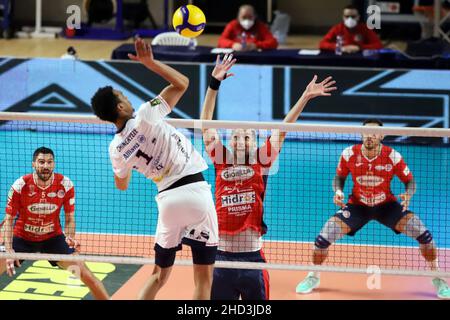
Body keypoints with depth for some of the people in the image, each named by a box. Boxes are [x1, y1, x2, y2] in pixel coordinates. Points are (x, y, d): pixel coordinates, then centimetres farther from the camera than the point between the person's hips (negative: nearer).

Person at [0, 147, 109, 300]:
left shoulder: (65, 185, -17)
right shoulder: (20, 186, -20)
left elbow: (70, 218, -5)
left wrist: (69, 237, -25)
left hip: (53, 237, 1)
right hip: (22, 237, 0)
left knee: (85, 273, -8)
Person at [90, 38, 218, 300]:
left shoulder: (116, 149, 5)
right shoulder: (145, 116, -8)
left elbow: (122, 185, 23)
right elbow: (181, 83, -1)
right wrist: (149, 61, 2)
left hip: (168, 199, 4)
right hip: (195, 188, -4)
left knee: (159, 275, 19)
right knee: (204, 279, 1)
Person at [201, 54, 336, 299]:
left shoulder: (260, 162, 6)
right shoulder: (221, 161, 7)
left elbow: (281, 131, 4)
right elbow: (206, 124, 4)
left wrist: (305, 97, 1)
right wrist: (214, 84, -2)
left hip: (252, 257, 0)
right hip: (222, 255, 0)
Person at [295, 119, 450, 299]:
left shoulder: (393, 156, -18)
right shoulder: (349, 154, -15)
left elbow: (409, 181, -6)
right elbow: (339, 177, 3)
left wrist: (408, 194, -28)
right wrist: (338, 192, -18)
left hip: (386, 206, 0)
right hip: (357, 206, 1)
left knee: (423, 234, -18)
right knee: (323, 238, -16)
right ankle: (313, 277, 14)